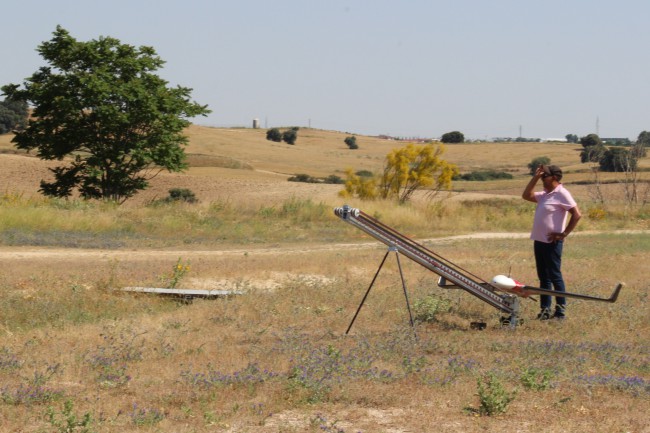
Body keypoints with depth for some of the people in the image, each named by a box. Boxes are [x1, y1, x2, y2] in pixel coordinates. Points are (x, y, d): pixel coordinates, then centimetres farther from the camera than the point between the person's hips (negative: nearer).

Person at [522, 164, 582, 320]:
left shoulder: (561, 194, -12)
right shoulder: (544, 195, 13)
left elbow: (577, 214, -17)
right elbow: (526, 195, 20)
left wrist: (564, 234, -17)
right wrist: (535, 177, 11)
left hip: (552, 243, -9)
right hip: (539, 241, 9)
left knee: (555, 276, -4)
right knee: (543, 277, 11)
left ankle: (561, 310, 0)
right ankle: (545, 310, 16)